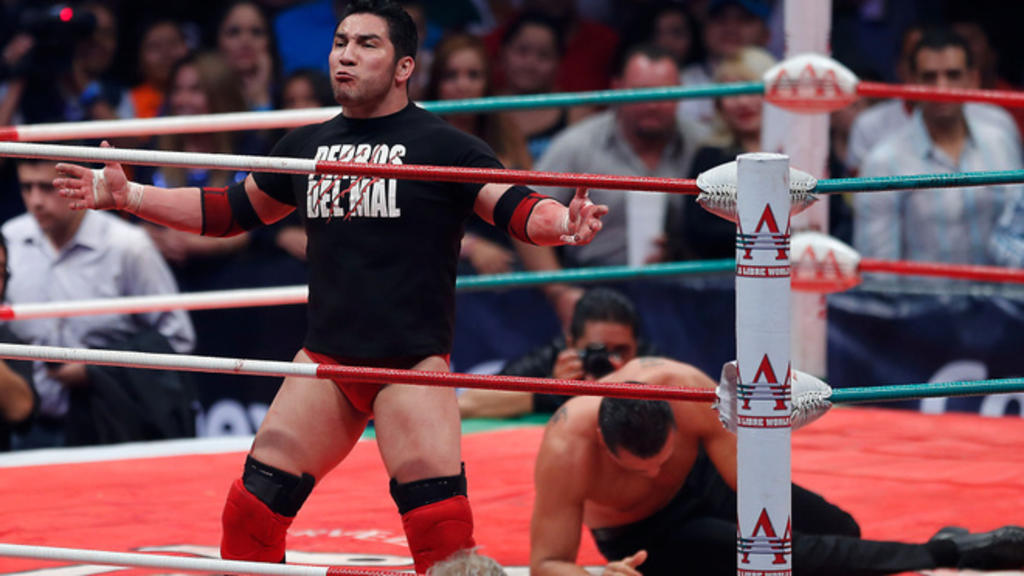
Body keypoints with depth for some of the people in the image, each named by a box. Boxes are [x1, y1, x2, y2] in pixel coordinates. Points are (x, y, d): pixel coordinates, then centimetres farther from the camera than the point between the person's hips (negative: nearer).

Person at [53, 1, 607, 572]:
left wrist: (563, 223, -34)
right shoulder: (308, 147, 14)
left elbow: (515, 208, -10)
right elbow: (235, 209, 26)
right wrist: (125, 196, 21)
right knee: (251, 510, 0)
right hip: (326, 356, 5)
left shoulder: (442, 145, -2)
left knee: (441, 525, -16)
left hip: (412, 360, -5)